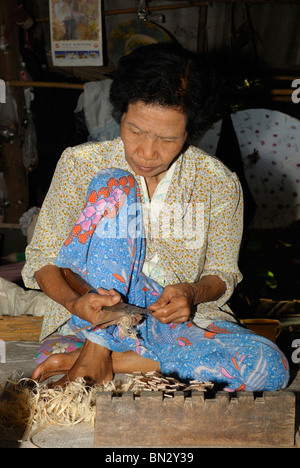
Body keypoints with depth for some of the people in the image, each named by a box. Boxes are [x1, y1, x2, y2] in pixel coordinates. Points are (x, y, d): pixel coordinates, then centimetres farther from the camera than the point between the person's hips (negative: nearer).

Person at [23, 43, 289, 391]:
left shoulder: (218, 183, -5)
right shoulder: (80, 163, -7)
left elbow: (222, 272, 4)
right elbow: (42, 258, -4)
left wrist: (192, 293, -19)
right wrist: (73, 302, -24)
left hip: (177, 320, 2)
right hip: (94, 314, -1)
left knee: (269, 367, -27)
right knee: (114, 186, -23)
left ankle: (113, 360, -20)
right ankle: (96, 351, -24)